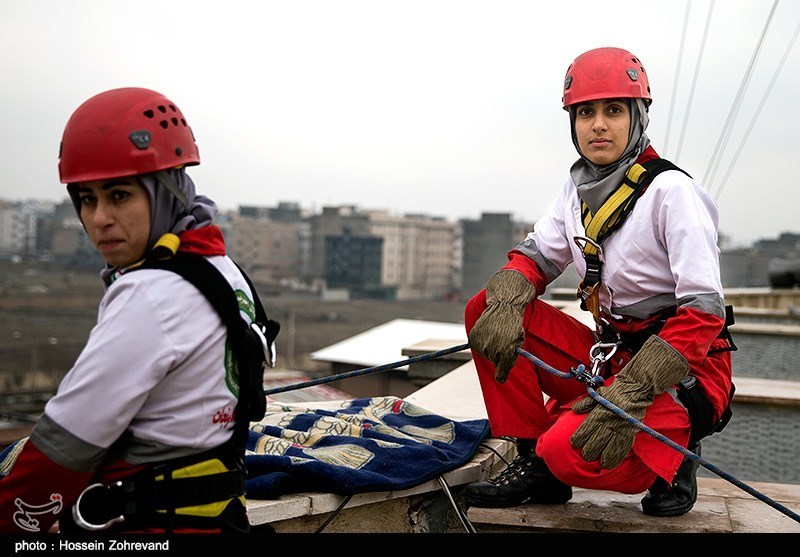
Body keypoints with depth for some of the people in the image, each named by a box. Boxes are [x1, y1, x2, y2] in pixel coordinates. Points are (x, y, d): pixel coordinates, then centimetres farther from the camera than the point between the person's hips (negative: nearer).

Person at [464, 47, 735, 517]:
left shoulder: (672, 190, -16)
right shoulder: (580, 186, 5)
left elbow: (703, 313, -21)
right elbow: (535, 256, 5)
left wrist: (631, 391, -31)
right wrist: (504, 305, -20)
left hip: (686, 368, -7)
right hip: (610, 353, 7)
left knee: (572, 452, -32)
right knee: (484, 307, -7)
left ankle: (672, 456, 2)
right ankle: (535, 464, -1)